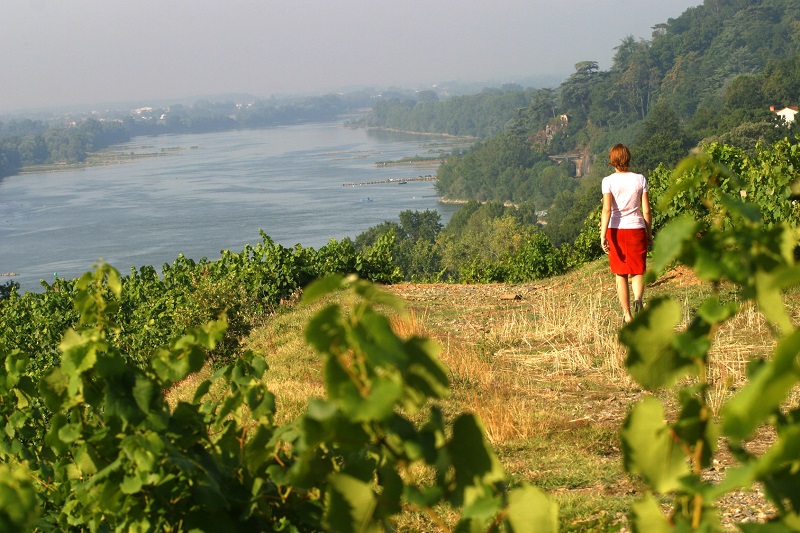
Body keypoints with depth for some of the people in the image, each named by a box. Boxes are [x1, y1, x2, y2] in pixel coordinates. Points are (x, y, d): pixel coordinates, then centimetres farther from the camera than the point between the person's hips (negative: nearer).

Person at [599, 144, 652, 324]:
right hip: (636, 228, 1)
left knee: (620, 274, 11)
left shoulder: (608, 181, -6)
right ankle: (638, 300, -21)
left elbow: (607, 209, -16)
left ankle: (627, 313, 12)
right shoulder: (640, 179, 0)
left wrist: (603, 235, -17)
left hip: (616, 230, -1)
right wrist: (649, 233, 12)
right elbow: (646, 210, 1)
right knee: (638, 271, 9)